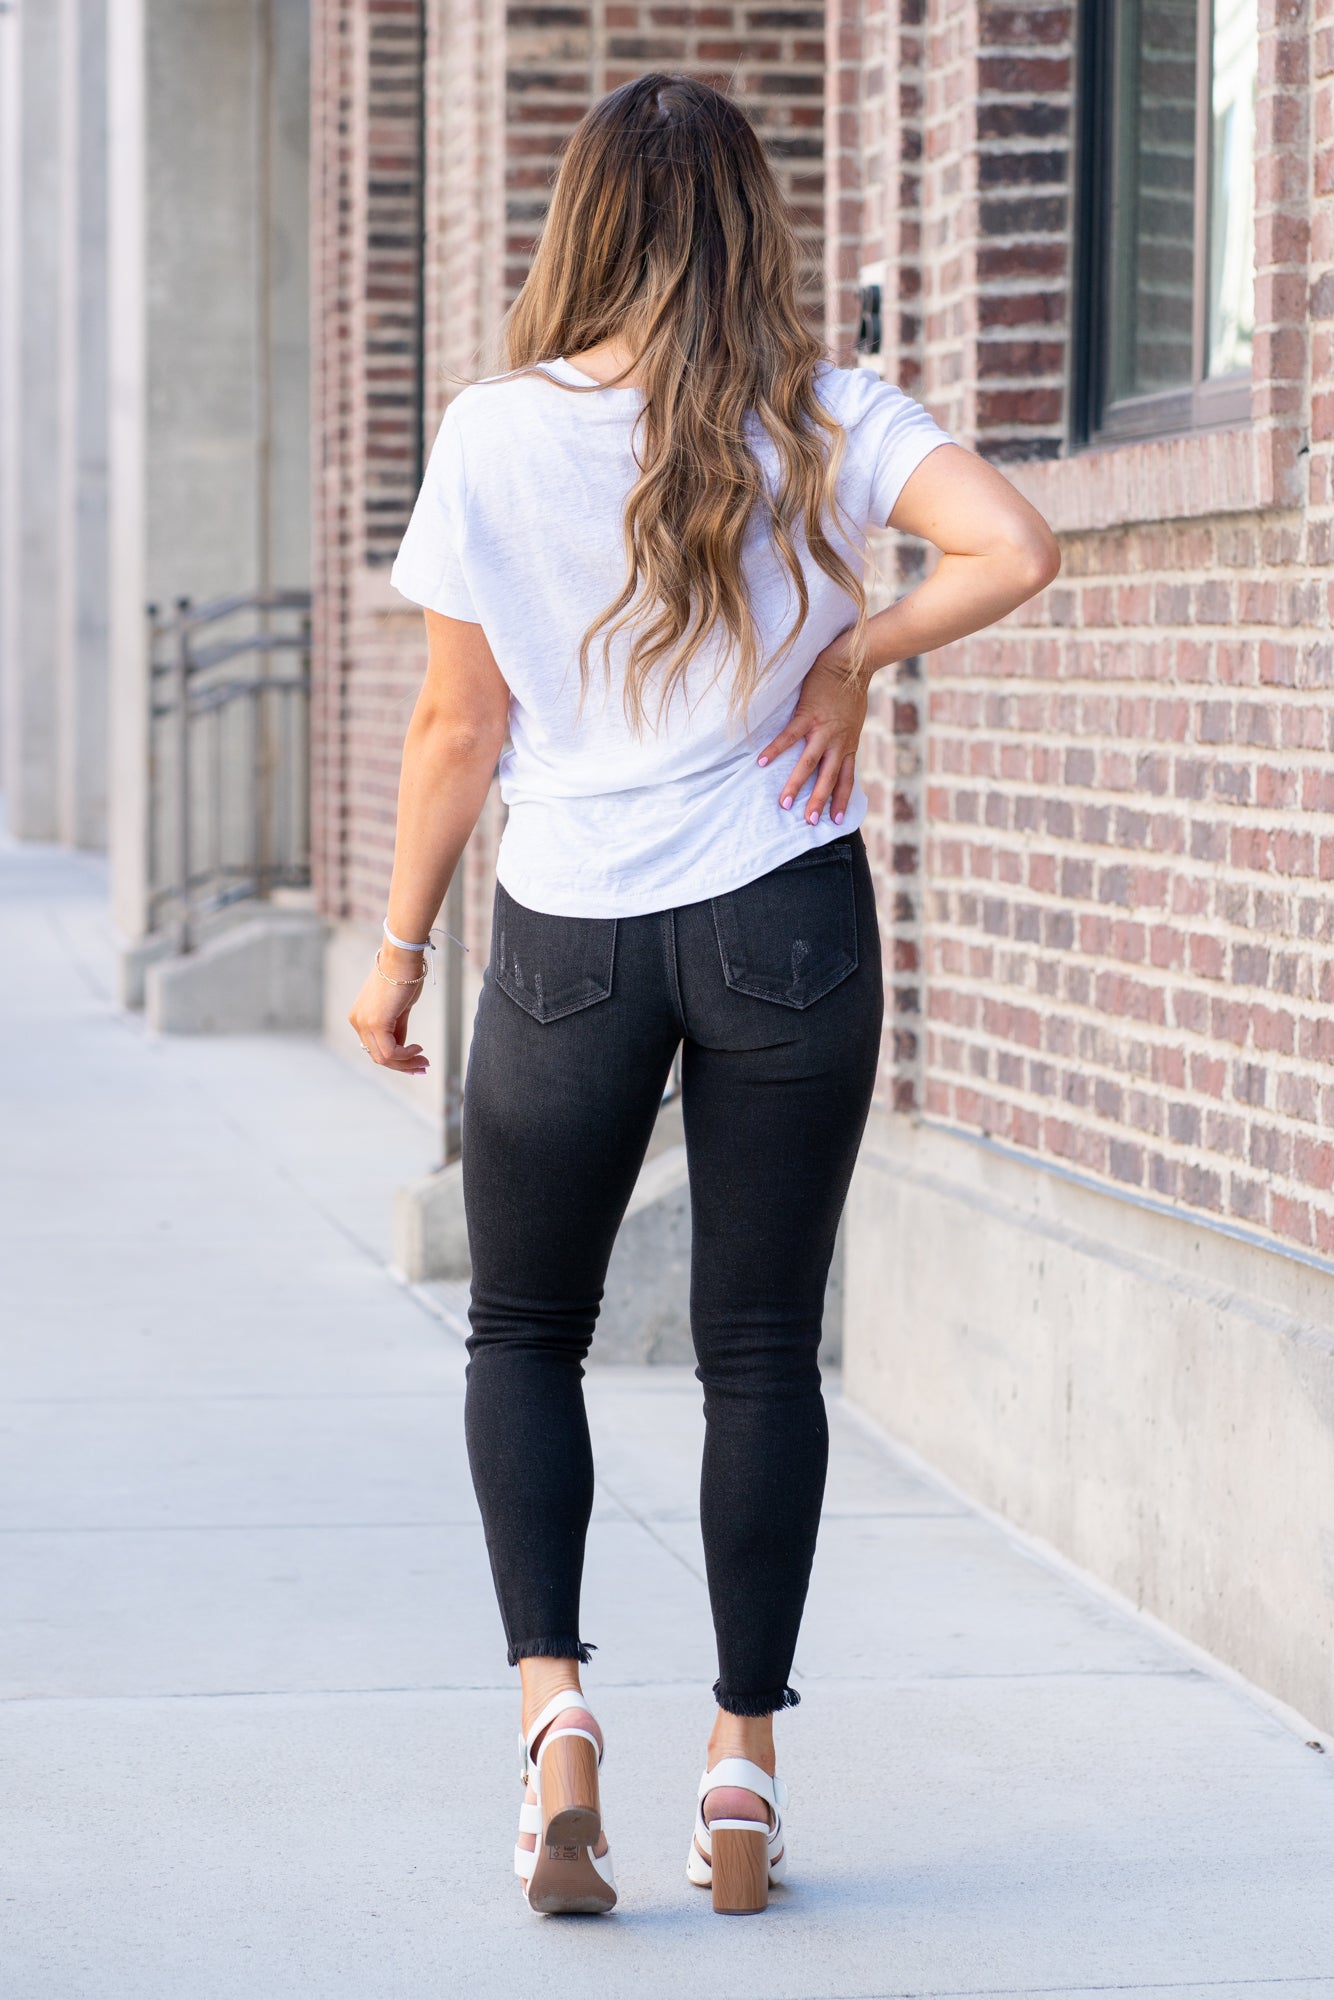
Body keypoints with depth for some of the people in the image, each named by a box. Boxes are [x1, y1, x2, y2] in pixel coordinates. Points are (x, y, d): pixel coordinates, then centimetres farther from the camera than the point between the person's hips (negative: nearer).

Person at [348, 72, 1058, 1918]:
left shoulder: (495, 432, -5)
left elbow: (458, 728, -2)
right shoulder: (826, 419, -3)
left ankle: (552, 1699, -2)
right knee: (763, 1349, 9)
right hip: (787, 930, 1)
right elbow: (1013, 551, -18)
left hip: (571, 941, 0)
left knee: (524, 1335, 15)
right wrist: (850, 656, -4)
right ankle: (744, 1769, 11)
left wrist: (399, 948, 7)